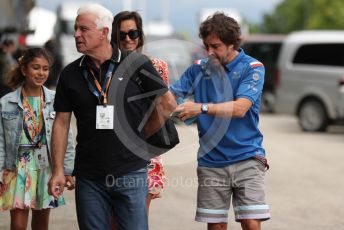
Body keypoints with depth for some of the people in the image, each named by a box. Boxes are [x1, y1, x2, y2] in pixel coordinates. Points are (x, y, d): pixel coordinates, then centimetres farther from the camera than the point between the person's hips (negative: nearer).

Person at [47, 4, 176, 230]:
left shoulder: (137, 65, -4)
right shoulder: (71, 74, 4)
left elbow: (168, 104, 3)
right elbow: (62, 122, 6)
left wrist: (142, 134, 4)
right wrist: (58, 170, 2)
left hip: (130, 173, -3)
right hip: (89, 177, 3)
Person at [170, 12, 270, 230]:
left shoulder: (252, 68, -4)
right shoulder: (199, 68, 8)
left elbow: (240, 108, -18)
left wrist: (202, 108, -28)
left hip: (246, 159, -3)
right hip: (211, 162, 3)